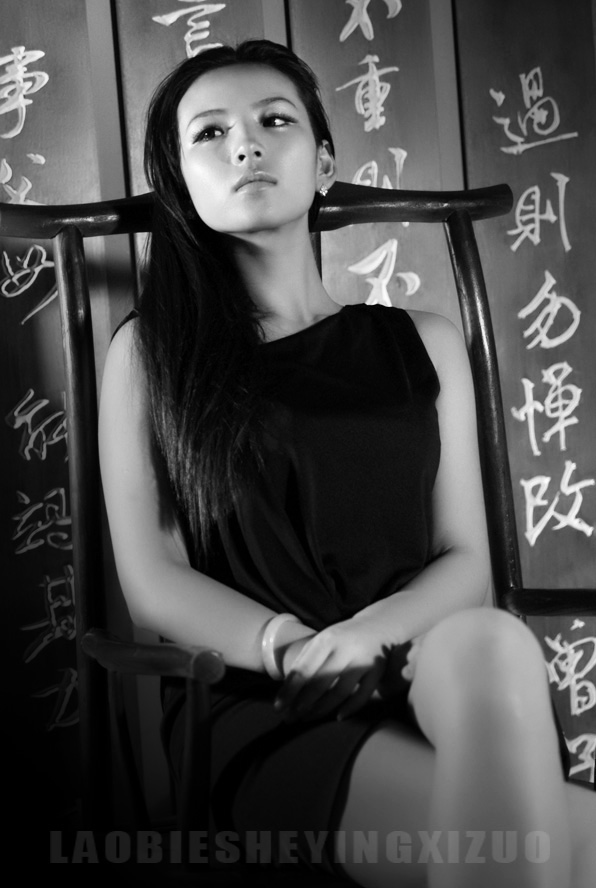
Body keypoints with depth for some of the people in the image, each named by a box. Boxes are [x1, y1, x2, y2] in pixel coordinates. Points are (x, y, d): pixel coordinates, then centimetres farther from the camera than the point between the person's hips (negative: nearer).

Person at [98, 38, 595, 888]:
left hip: (433, 677, 3)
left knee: (491, 642, -36)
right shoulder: (148, 352, 8)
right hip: (257, 710, -3)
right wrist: (297, 649, -18)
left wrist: (371, 634, -16)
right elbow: (154, 582, 0)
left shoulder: (423, 342, 14)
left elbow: (466, 562, 7)